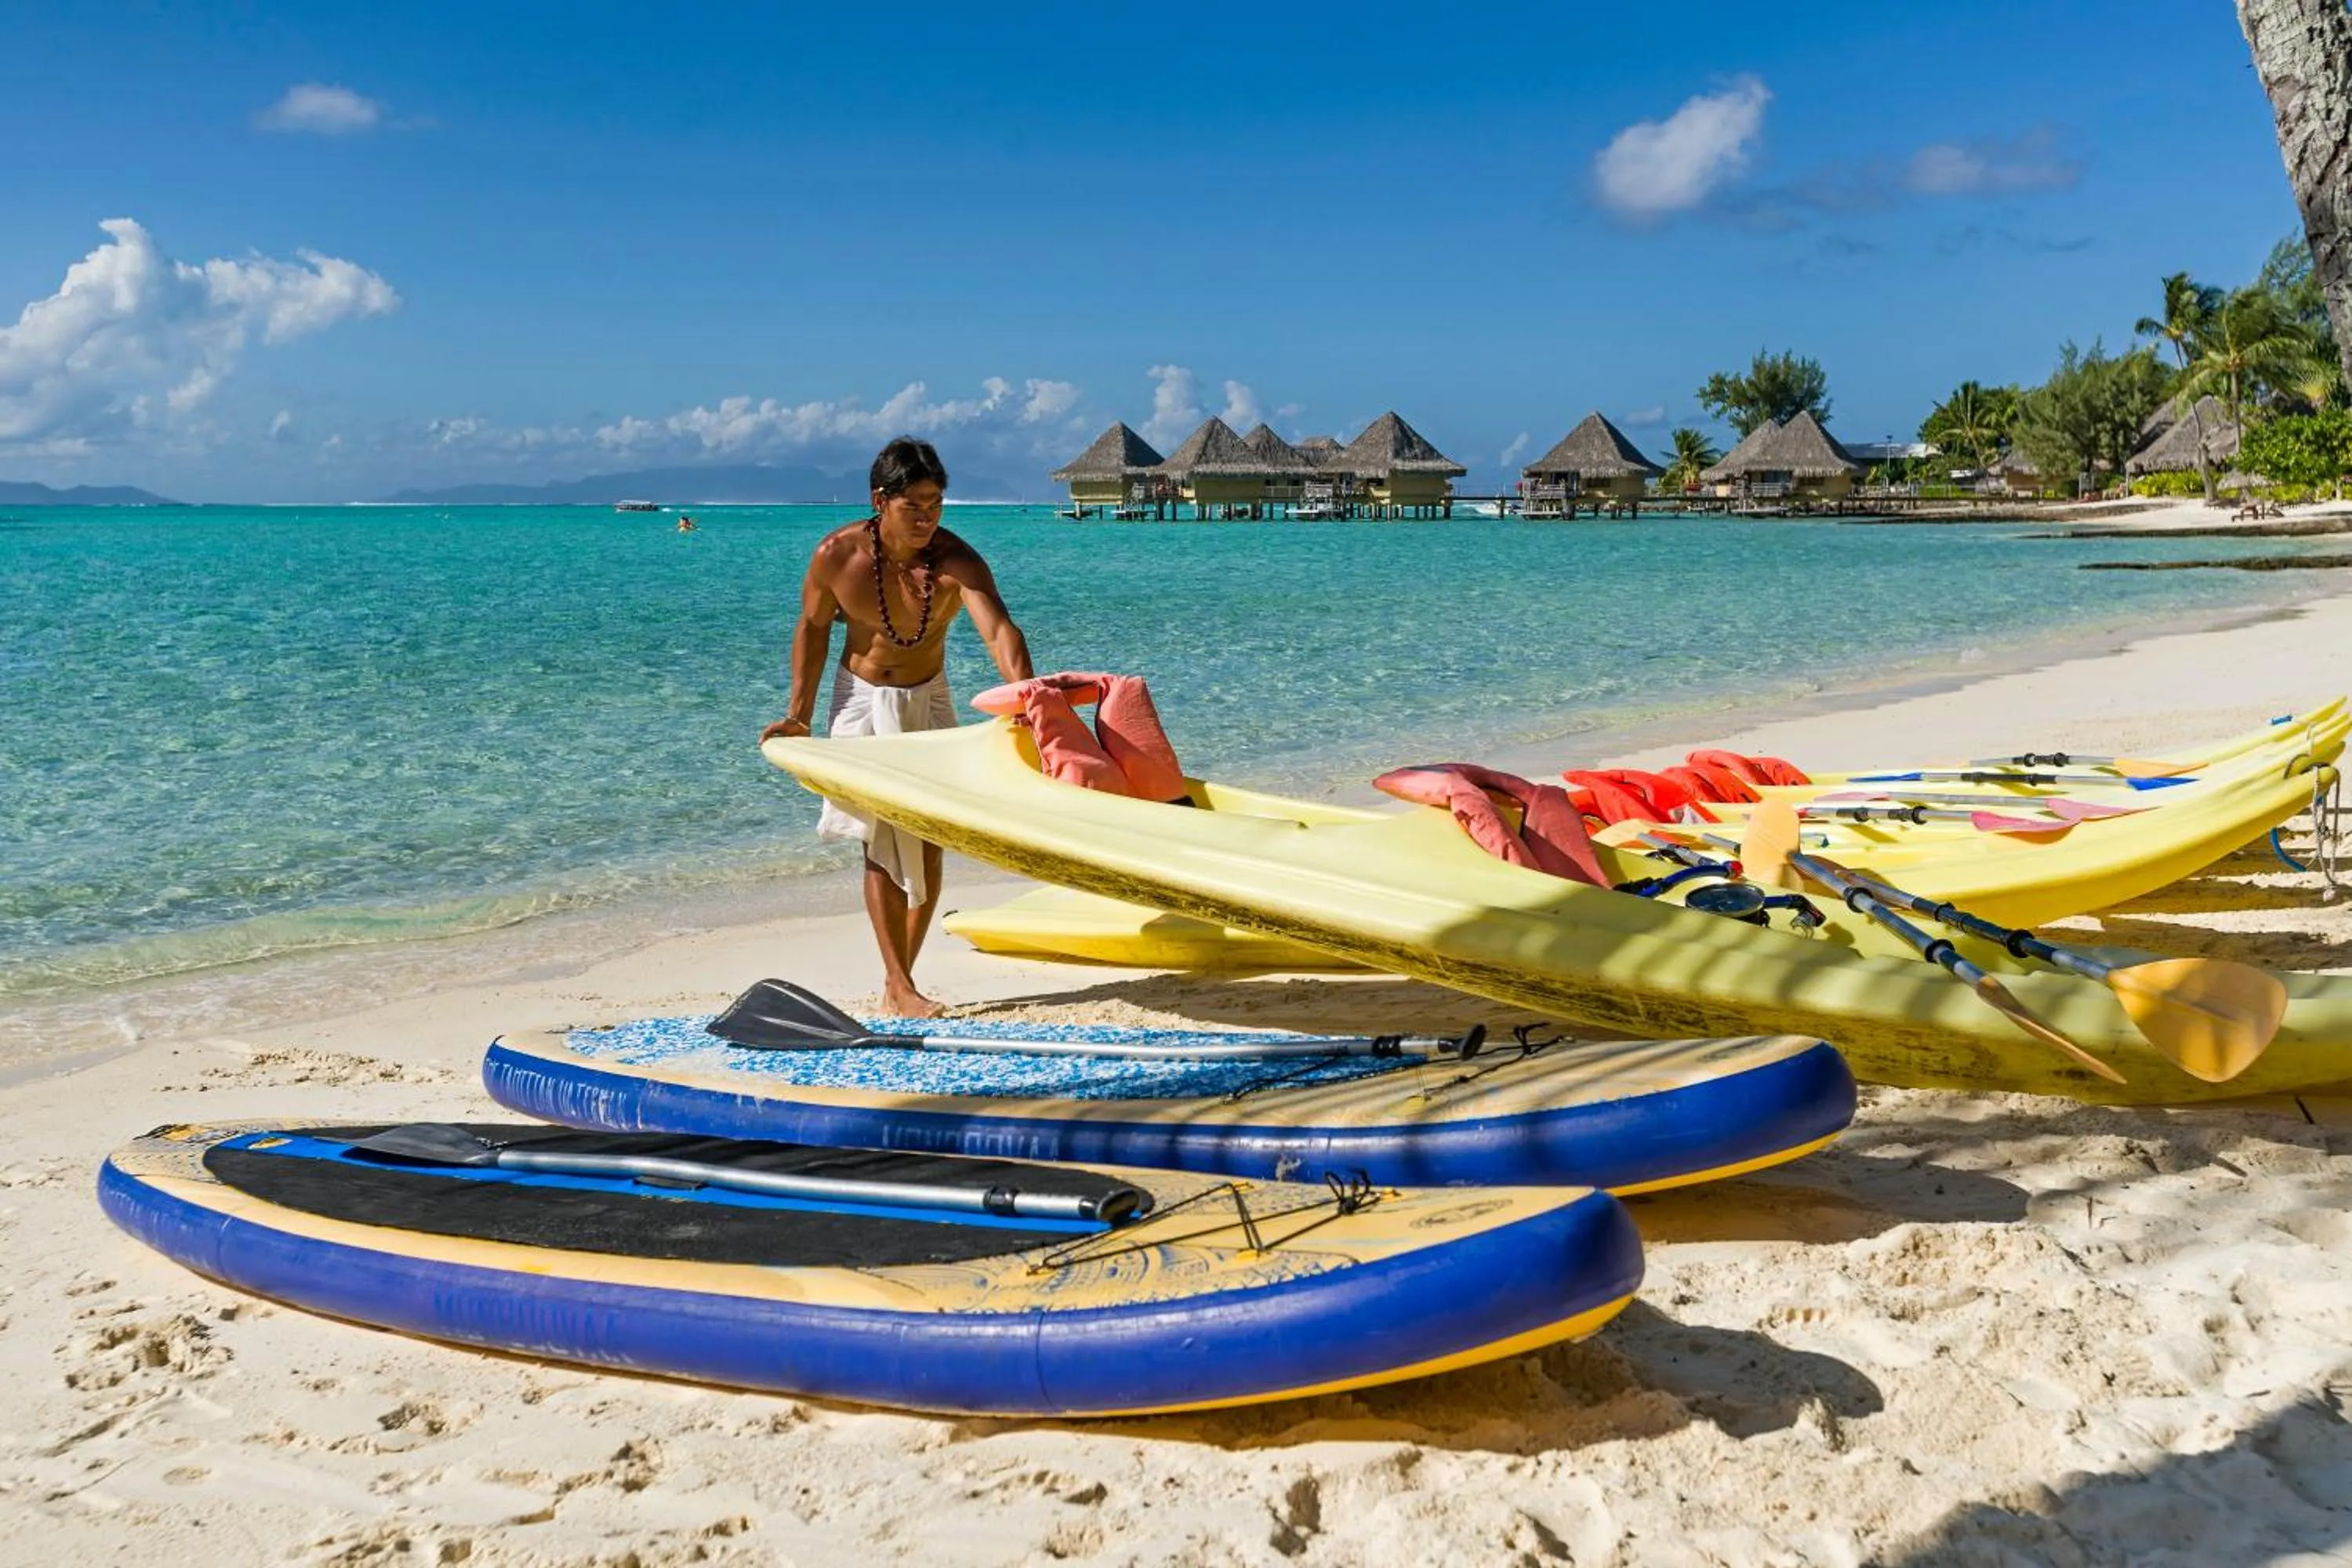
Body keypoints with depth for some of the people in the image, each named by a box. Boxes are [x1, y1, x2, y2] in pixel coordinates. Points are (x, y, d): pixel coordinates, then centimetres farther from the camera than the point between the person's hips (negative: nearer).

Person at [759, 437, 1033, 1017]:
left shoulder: (957, 562, -23)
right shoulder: (838, 554, -19)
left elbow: (999, 630, -37)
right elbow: (812, 627, -3)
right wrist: (799, 713, -5)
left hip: (927, 699, 1)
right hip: (861, 699, -1)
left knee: (926, 843, 4)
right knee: (882, 841, -7)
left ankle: (899, 979, 17)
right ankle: (900, 986, -8)